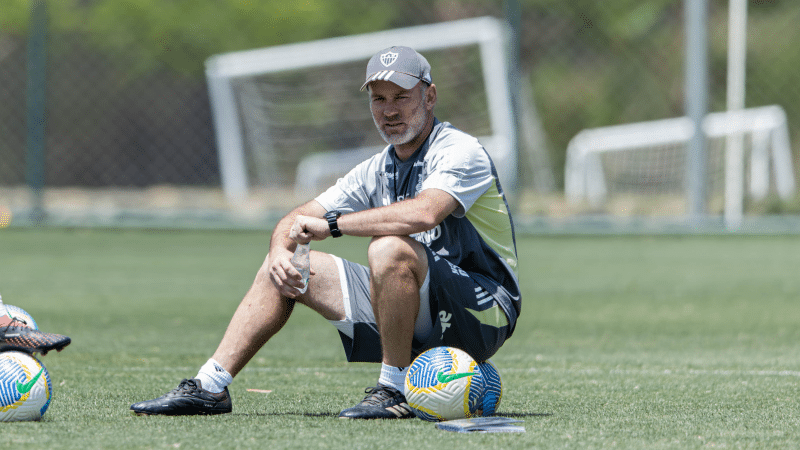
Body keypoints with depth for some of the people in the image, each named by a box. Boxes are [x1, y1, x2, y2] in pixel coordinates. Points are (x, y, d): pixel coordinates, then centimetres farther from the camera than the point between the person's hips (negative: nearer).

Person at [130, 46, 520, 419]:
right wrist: (280, 251, -13)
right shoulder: (376, 171, 11)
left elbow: (423, 213, -34)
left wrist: (331, 224, -27)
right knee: (282, 264, 6)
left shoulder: (460, 151, -13)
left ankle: (396, 391, -24)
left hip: (485, 313, -8)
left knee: (389, 247, -36)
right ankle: (209, 388, 2)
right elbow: (296, 221, 12)